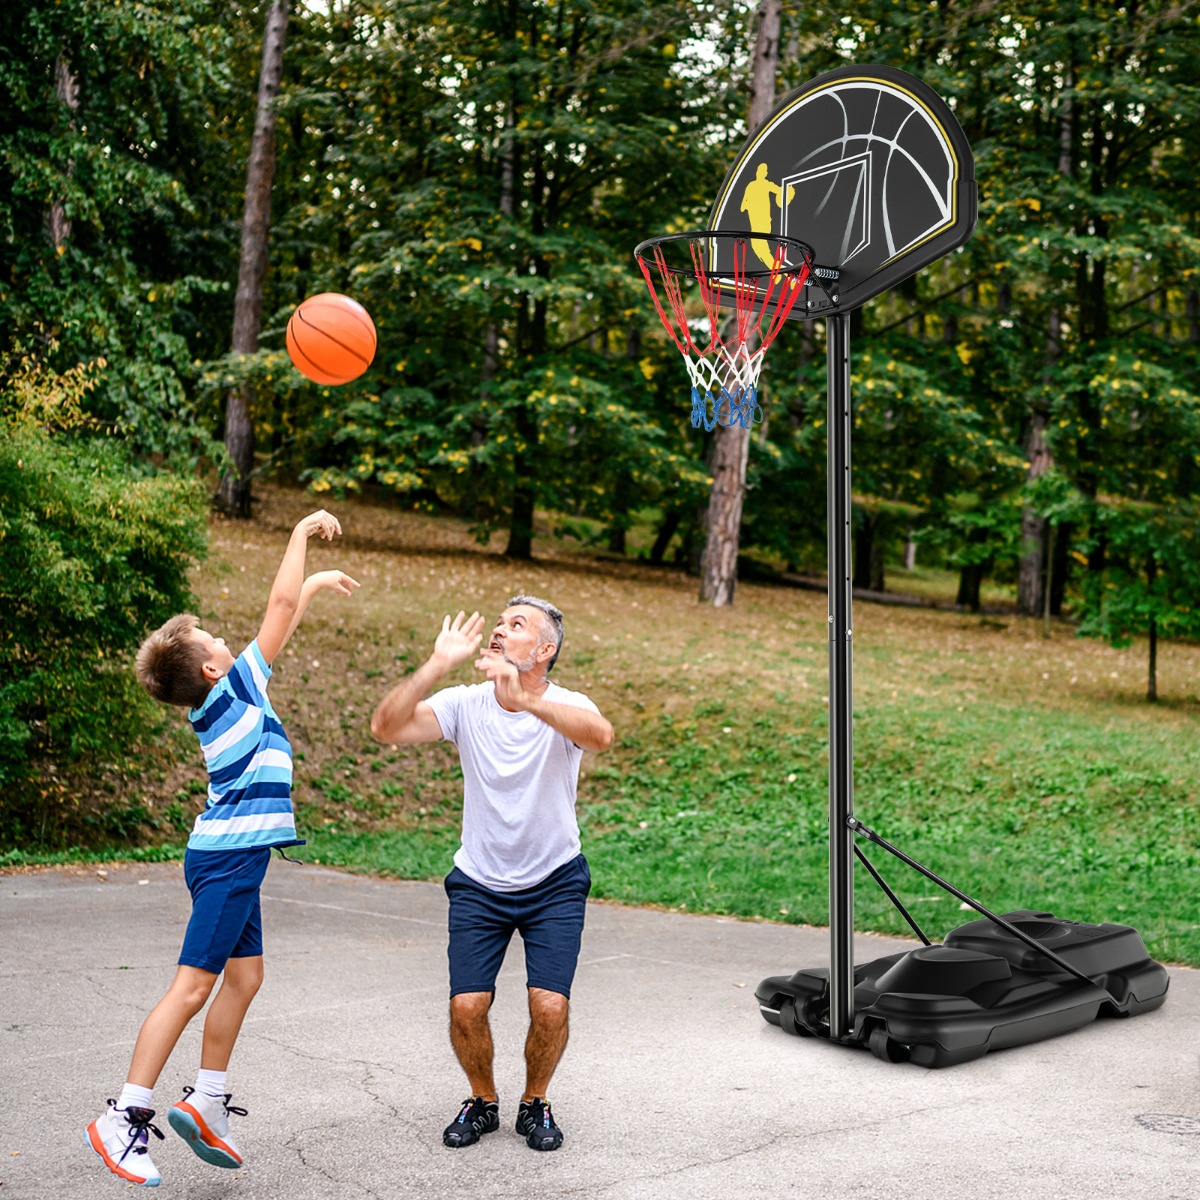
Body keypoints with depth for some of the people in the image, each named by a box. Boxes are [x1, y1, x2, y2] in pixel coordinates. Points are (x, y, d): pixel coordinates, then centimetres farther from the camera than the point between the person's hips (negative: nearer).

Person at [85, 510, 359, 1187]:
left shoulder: (220, 699, 13)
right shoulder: (235, 688, -9)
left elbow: (283, 620, 28)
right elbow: (280, 606, -9)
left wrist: (316, 584, 36)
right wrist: (303, 532, 0)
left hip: (232, 857, 10)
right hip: (230, 855, -10)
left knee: (245, 974, 12)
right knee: (193, 986, -9)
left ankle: (207, 1103, 18)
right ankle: (125, 1117, -6)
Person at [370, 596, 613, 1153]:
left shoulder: (564, 707, -17)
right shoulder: (465, 704, -11)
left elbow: (600, 735, -42)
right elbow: (386, 727, -24)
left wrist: (525, 701, -57)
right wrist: (437, 665, -34)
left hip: (555, 883, -1)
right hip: (479, 884, 2)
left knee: (549, 1007, -12)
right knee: (467, 1006, -9)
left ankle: (535, 1104, 17)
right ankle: (482, 1101, 21)